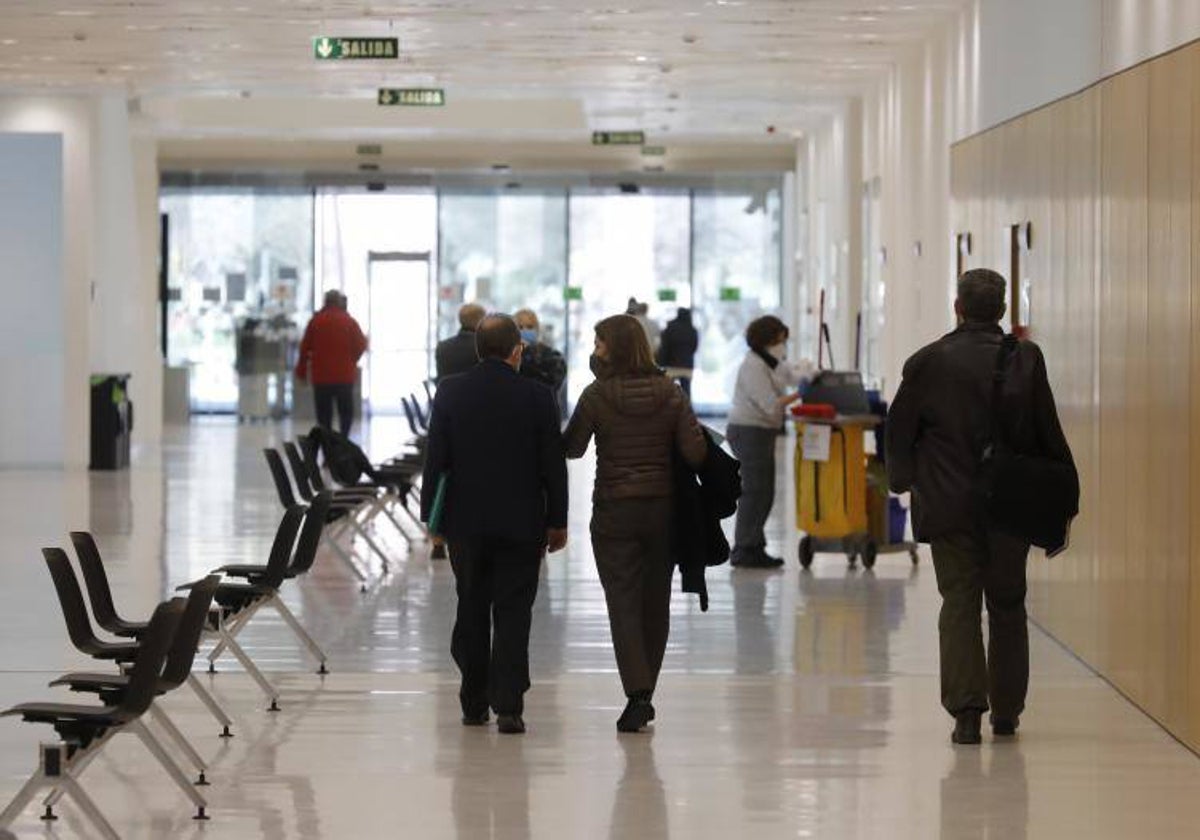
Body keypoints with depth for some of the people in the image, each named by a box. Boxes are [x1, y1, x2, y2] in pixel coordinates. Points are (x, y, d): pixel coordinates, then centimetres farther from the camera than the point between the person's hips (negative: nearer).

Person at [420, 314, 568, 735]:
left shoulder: (450, 392, -3)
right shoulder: (537, 397, -7)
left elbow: (435, 458, -1)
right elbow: (553, 465, -3)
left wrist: (432, 516, 7)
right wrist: (557, 521, 6)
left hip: (466, 522, 2)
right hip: (521, 523, -2)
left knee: (472, 610, 12)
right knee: (513, 614, 1)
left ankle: (474, 703, 17)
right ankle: (508, 705, -7)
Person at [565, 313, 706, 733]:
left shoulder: (597, 395, -9)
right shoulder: (670, 394, -3)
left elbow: (572, 448, 0)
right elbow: (695, 453, -8)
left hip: (613, 511, -3)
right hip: (663, 508, 3)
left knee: (623, 603, -1)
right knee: (655, 602, 14)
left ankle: (638, 694, -15)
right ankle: (644, 695, 22)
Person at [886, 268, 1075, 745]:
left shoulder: (928, 362, -4)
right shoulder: (1026, 360, -5)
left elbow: (900, 429, 2)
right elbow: (1048, 432, -4)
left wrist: (903, 479, 19)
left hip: (949, 505, -1)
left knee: (959, 603, 2)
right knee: (1007, 605, 13)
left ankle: (967, 710, -9)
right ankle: (1006, 711, 19)